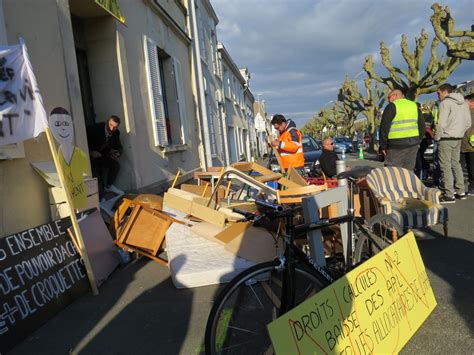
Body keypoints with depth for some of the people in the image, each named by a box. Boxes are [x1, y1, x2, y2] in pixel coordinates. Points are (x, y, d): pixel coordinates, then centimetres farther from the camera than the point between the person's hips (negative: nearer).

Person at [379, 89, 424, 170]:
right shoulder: (415, 106, 16)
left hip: (396, 145, -6)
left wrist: (383, 146, -5)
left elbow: (384, 127, -10)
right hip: (413, 145, 6)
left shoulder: (392, 106, -5)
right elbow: (422, 126, 17)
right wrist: (418, 141, 22)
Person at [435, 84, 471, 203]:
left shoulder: (445, 102, -10)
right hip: (458, 139, 8)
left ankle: (449, 195, -4)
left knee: (446, 166, -4)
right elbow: (468, 123, 15)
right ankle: (461, 191, 21)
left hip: (446, 139, -8)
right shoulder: (464, 103, 15)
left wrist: (437, 137, -7)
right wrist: (460, 132, 17)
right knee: (456, 163, 17)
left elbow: (441, 123, -18)